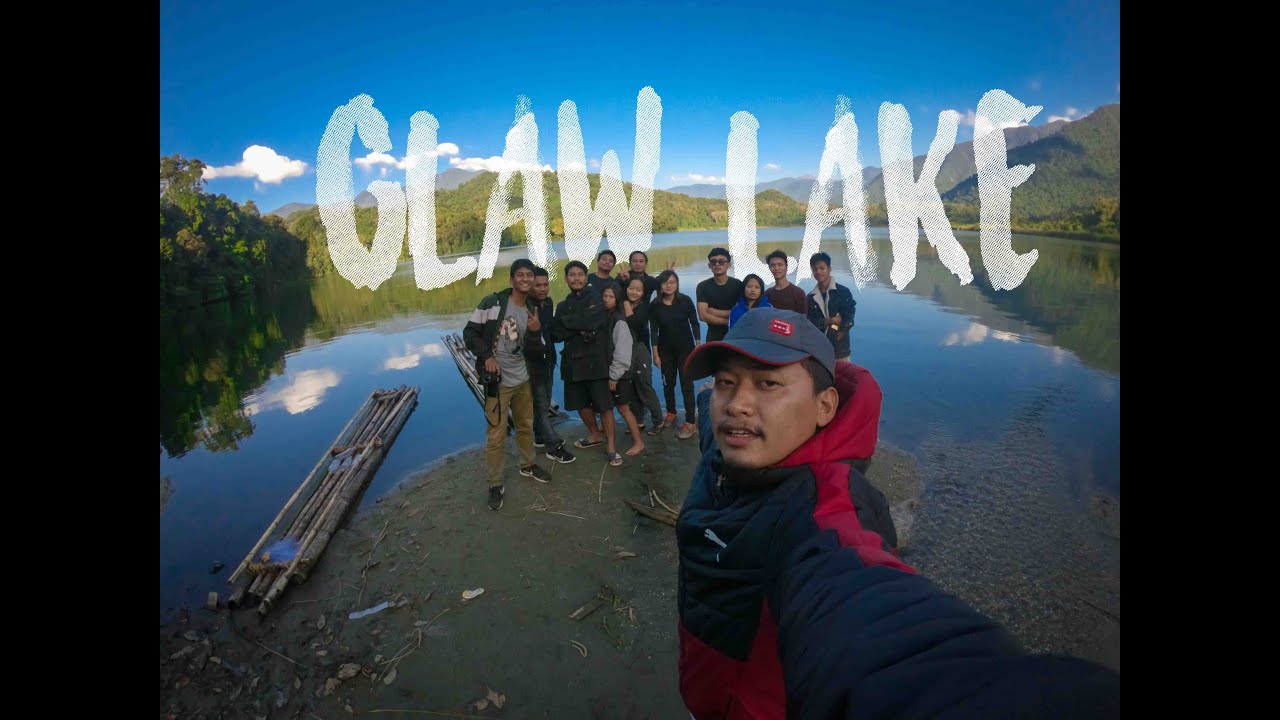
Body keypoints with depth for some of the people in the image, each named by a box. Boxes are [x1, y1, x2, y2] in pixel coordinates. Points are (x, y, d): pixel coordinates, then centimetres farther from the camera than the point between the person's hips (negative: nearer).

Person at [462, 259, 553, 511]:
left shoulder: (532, 309, 7)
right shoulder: (492, 302, -12)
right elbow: (469, 332, -8)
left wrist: (536, 330, -11)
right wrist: (487, 356, -19)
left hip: (523, 379, 6)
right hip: (497, 381, -6)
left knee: (526, 425, 20)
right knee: (497, 435, -2)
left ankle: (528, 465, 42)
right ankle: (496, 484, 12)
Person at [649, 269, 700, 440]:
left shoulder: (685, 301, -10)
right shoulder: (655, 306, -7)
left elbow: (694, 324, -3)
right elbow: (654, 331, -3)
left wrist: (698, 346, -6)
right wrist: (655, 354, -4)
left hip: (685, 348, -2)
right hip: (665, 350, 2)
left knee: (686, 384, -3)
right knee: (668, 383, 14)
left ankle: (690, 422, 0)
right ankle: (671, 413, 36)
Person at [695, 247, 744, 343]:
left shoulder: (738, 285, -1)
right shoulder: (703, 286, -1)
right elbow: (703, 316, -10)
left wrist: (714, 312, -11)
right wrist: (730, 321, -11)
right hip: (713, 338, 0)